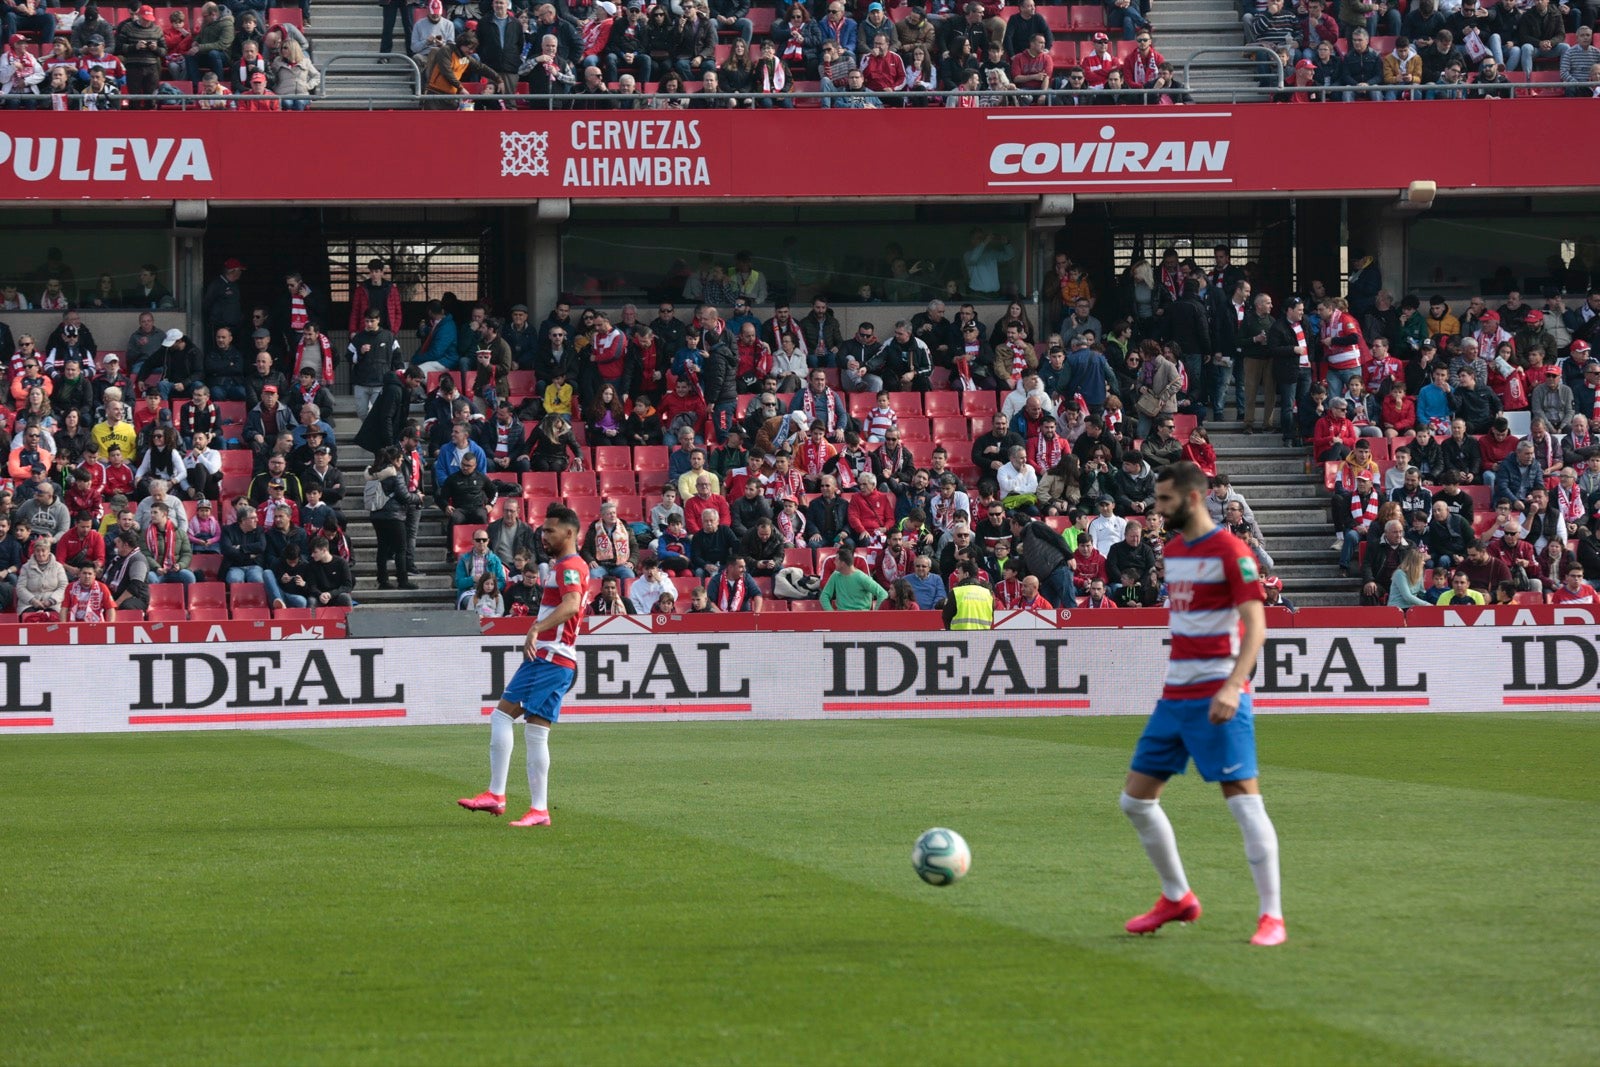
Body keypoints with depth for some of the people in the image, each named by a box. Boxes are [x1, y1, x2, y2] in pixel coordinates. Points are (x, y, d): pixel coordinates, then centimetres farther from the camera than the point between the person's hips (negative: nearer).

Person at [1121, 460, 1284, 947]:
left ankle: (1272, 917, -6)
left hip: (1217, 699, -9)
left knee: (1243, 799, -10)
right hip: (1173, 698, 9)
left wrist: (1232, 687, -29)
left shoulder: (1230, 551, -11)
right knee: (1136, 800, 9)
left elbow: (1255, 625, -17)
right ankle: (1177, 898, 23)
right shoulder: (1172, 550, 13)